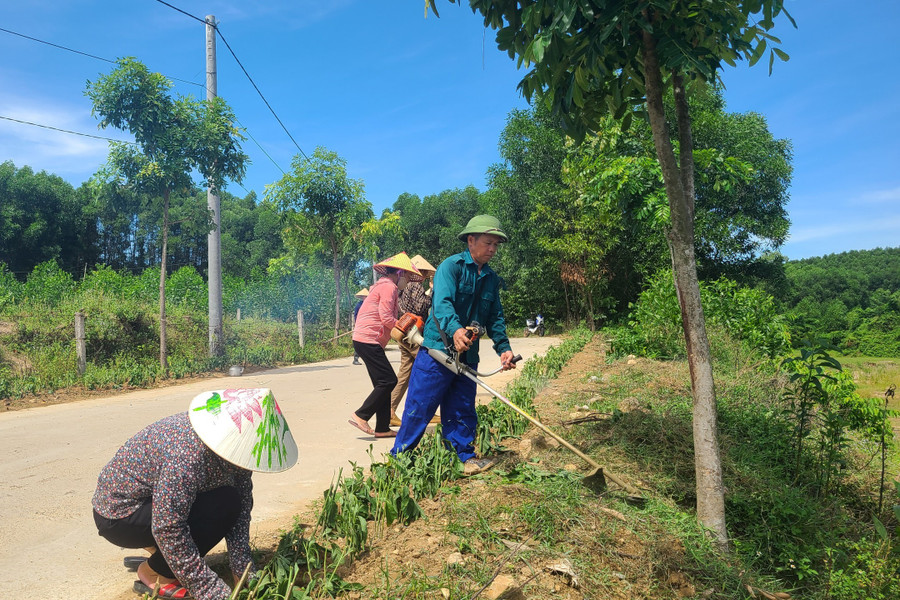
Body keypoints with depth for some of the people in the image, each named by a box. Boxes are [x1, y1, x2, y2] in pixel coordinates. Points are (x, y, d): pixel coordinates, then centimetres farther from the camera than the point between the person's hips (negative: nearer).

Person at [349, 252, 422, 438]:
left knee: (383, 383, 10)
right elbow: (386, 319, -17)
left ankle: (382, 428, 12)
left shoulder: (383, 286, 24)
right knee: (388, 380, -10)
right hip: (368, 340, -11)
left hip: (364, 339, 11)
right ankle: (361, 416, -5)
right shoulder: (389, 287, -9)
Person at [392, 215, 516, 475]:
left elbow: (495, 317, 15)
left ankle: (465, 457, 24)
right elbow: (442, 303, -24)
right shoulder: (452, 266, -9)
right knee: (419, 407, 0)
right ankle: (399, 457, 13)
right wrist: (455, 330, -43)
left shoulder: (491, 278, 13)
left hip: (468, 355, 6)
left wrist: (503, 347, -1)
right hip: (438, 349, -6)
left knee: (462, 410, 13)